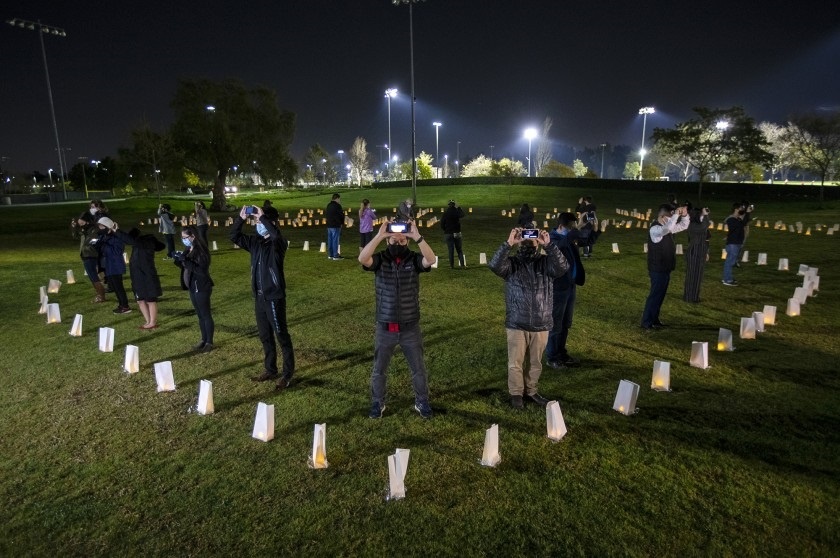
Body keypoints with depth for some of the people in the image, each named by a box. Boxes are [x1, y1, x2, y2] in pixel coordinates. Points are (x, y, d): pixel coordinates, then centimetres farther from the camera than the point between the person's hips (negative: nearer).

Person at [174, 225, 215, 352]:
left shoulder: (201, 250, -17)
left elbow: (201, 270, -25)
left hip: (202, 288, -8)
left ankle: (209, 342, 9)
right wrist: (178, 260, -4)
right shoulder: (188, 250, 8)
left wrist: (185, 260, -26)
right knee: (200, 315, 15)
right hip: (192, 287, 8)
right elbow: (186, 266, 15)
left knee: (206, 315, 1)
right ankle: (204, 340, 25)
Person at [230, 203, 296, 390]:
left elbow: (276, 235, -37)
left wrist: (262, 217, -30)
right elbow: (234, 237, 11)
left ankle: (288, 374, 13)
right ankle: (270, 370, 31)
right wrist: (241, 218, -3)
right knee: (265, 336, 17)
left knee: (282, 336, 2)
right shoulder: (255, 241, 7)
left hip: (274, 297, -8)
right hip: (259, 297, 8)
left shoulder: (278, 243, -14)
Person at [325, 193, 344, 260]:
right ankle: (335, 255, -4)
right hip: (336, 225, -8)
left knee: (330, 240, 12)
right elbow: (341, 215, -13)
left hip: (329, 225, 8)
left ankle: (330, 255, 17)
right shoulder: (337, 206, -14)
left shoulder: (328, 205, 12)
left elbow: (325, 213, 17)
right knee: (335, 240, -5)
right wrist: (342, 222, 1)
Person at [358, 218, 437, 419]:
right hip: (385, 328, 0)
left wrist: (418, 237, -36)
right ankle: (378, 403, 36)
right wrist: (379, 235, -34)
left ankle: (422, 402, 34)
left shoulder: (414, 259, -6)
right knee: (379, 369, 15)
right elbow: (362, 259, -27)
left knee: (418, 369, 13)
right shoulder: (380, 259, -7)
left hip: (410, 328, 0)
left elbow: (431, 260, -26)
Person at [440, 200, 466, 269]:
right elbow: (462, 214, 15)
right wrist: (458, 207, 17)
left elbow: (442, 225, -4)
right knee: (459, 249, 11)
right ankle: (462, 264, 9)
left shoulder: (445, 214, -7)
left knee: (451, 250, 3)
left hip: (448, 234, -1)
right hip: (457, 233, 1)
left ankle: (452, 265, 4)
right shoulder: (457, 212, -7)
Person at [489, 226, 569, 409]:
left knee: (535, 363, 17)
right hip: (516, 324, -2)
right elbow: (495, 265, -25)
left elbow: (563, 267, -21)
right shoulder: (512, 263, -5)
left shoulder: (546, 262, -1)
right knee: (516, 362, 11)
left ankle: (530, 391, 37)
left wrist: (549, 245, -28)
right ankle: (516, 393, 29)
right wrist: (508, 243, -31)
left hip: (541, 325, 2)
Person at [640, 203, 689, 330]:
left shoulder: (667, 227, 9)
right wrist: (676, 214, -31)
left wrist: (684, 215, 1)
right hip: (658, 269, -9)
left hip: (665, 268, 9)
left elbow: (683, 226, 20)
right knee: (655, 295, -3)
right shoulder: (655, 229, -20)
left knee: (660, 295, 16)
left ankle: (654, 319, 27)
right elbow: (667, 229, -42)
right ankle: (646, 322, 6)